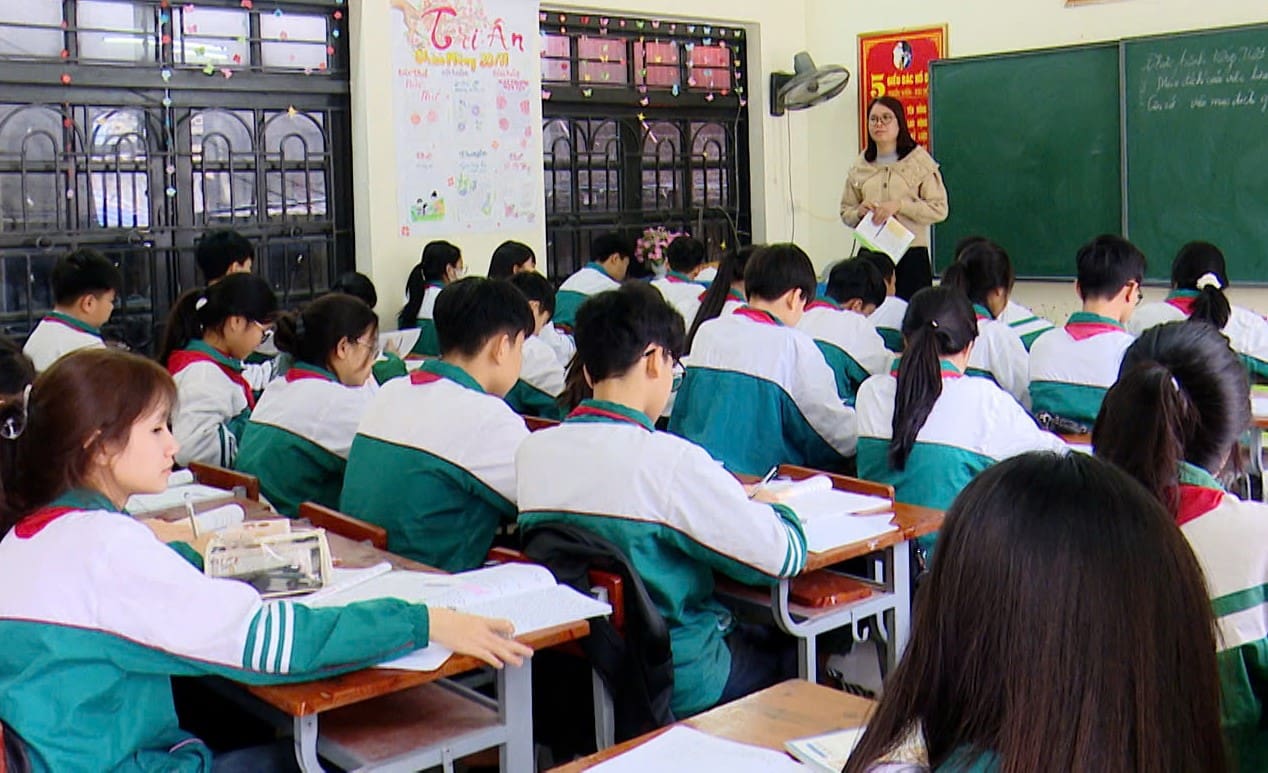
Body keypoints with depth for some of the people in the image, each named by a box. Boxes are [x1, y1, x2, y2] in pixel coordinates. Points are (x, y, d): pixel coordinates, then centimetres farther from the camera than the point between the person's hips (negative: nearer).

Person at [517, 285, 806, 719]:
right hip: (677, 689, -6)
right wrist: (772, 507, 2)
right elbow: (785, 557, -20)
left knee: (753, 634, 28)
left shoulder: (532, 451, -7)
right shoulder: (671, 461, -25)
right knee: (792, 650, 22)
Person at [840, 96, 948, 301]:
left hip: (911, 255, -3)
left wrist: (899, 205, -14)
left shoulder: (920, 161, 2)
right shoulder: (860, 167, 13)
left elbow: (939, 209, -3)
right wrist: (859, 212, -6)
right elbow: (845, 212, 17)